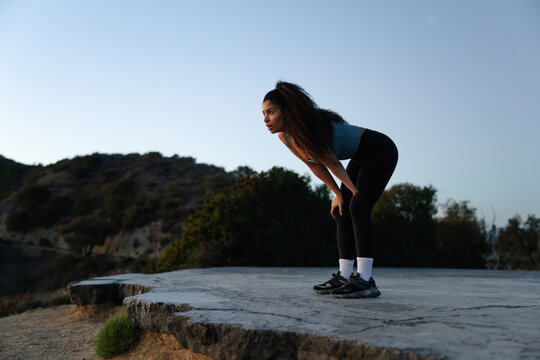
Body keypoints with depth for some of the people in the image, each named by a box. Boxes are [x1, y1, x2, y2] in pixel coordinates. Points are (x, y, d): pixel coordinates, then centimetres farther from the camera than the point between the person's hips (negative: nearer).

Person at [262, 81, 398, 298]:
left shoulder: (308, 128, -31)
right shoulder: (284, 136, -6)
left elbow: (332, 163, -18)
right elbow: (315, 165, 4)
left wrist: (354, 191, -7)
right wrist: (339, 194, 5)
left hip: (380, 151, -9)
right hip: (361, 158, 9)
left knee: (358, 208, -21)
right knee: (342, 212, 2)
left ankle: (365, 281, -22)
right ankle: (344, 276, 4)